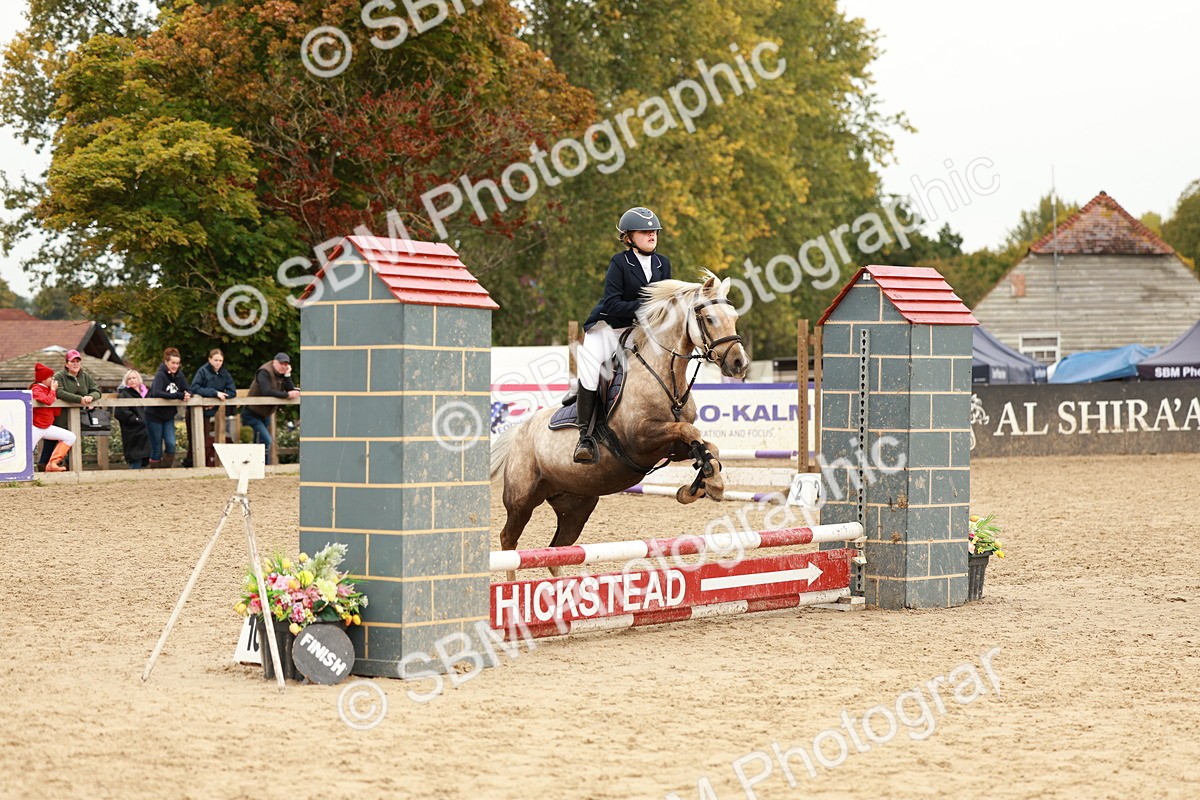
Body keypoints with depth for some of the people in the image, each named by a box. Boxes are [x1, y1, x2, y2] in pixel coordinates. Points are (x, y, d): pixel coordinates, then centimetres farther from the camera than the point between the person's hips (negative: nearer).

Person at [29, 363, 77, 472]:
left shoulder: (49, 390, 11)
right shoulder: (36, 389, -11)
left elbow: (57, 413, 11)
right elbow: (47, 401, -32)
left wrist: (55, 395, 0)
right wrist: (53, 390, -13)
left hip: (48, 427, 7)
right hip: (35, 427, -7)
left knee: (70, 437, -4)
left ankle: (52, 463, -6)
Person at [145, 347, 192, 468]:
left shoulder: (179, 375, 1)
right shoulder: (160, 375, -18)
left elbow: (188, 390, 4)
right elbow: (156, 392, -33)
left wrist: (187, 394, -22)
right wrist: (179, 396, -37)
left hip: (169, 416, 5)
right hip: (154, 416, -5)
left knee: (171, 445, -6)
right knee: (156, 449, 1)